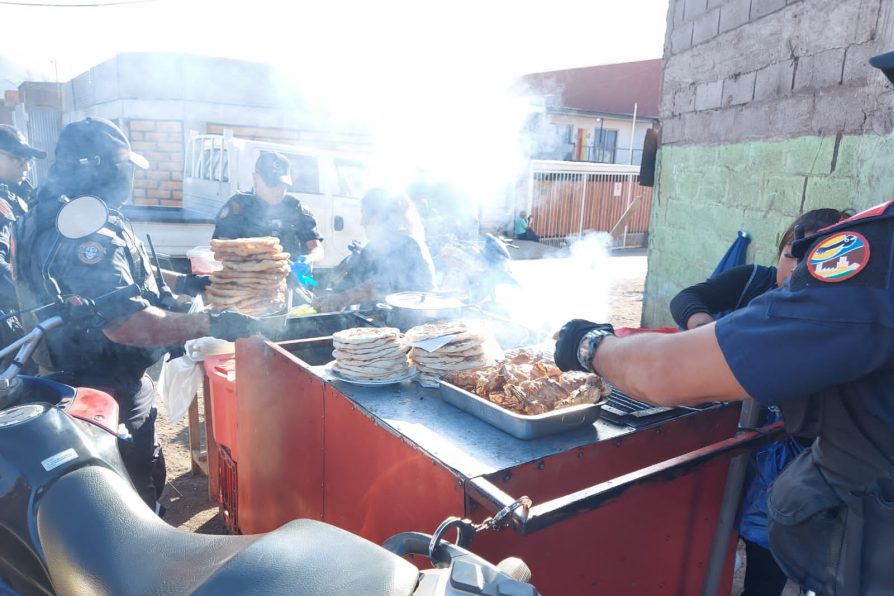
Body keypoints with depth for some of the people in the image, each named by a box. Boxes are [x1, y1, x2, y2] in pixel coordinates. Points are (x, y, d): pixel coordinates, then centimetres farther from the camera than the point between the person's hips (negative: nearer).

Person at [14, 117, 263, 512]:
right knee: (138, 494, 6)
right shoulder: (85, 235, -29)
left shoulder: (50, 216, 7)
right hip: (110, 392, -11)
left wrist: (181, 283, 13)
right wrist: (213, 324, -34)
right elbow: (127, 323, -38)